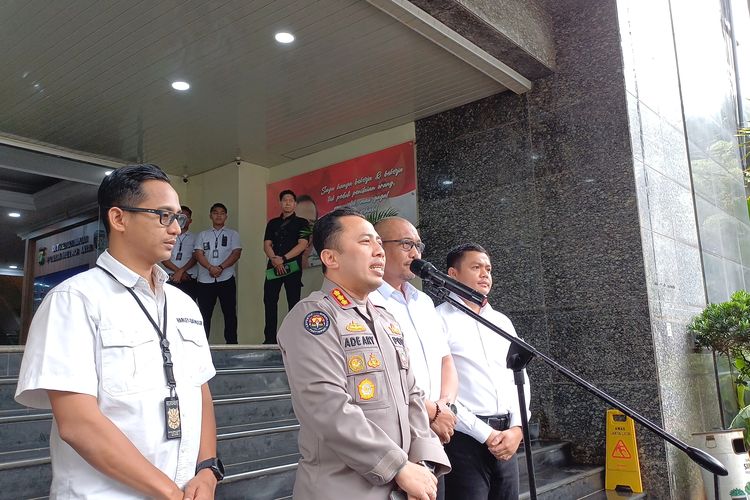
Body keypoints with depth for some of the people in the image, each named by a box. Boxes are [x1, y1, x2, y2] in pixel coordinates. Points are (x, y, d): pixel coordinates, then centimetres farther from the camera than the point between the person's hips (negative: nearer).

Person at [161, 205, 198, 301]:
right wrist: (178, 271, -7)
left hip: (189, 280, -1)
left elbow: (195, 258, 0)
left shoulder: (194, 238, 8)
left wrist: (181, 271, -11)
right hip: (171, 279, 1)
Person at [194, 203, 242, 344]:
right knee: (204, 314, 2)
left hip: (226, 279, -1)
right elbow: (198, 254, 2)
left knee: (230, 313, 1)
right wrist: (211, 268, -16)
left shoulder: (232, 234, 12)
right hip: (205, 280, 1)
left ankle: (231, 342, 8)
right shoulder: (202, 235, 16)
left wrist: (221, 267, -15)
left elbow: (236, 253, -1)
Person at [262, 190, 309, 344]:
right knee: (269, 301, -1)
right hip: (273, 267, 4)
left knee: (293, 302, -2)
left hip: (293, 267, -3)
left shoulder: (301, 223, 7)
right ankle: (270, 338, 4)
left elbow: (302, 244, -7)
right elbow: (267, 245, 8)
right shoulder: (272, 223, 18)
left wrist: (283, 259, -16)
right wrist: (274, 259, -13)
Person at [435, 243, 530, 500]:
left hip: (506, 439, 6)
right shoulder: (440, 319, -6)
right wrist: (485, 434, -12)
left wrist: (517, 428, -2)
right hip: (466, 438, -6)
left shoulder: (502, 321, 15)